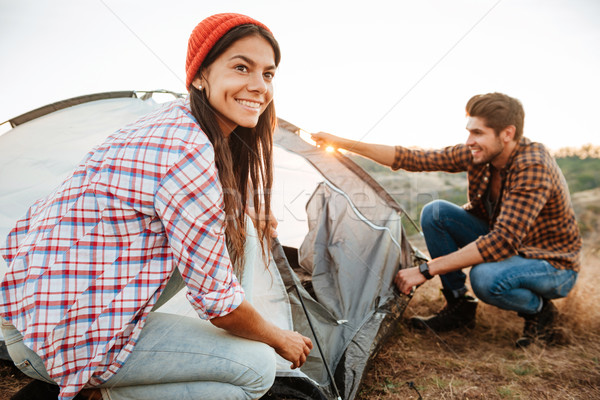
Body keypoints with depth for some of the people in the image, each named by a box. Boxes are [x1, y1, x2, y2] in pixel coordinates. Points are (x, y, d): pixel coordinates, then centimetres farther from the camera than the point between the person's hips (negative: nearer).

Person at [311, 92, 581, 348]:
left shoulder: (533, 168, -31)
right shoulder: (478, 154, -10)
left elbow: (503, 242, -37)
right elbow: (415, 159, -8)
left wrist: (426, 269, -38)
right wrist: (343, 144, -13)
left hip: (554, 265, -6)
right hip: (505, 244, 7)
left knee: (486, 277, -39)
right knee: (435, 212, -13)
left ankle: (538, 310, -3)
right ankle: (459, 306, 0)